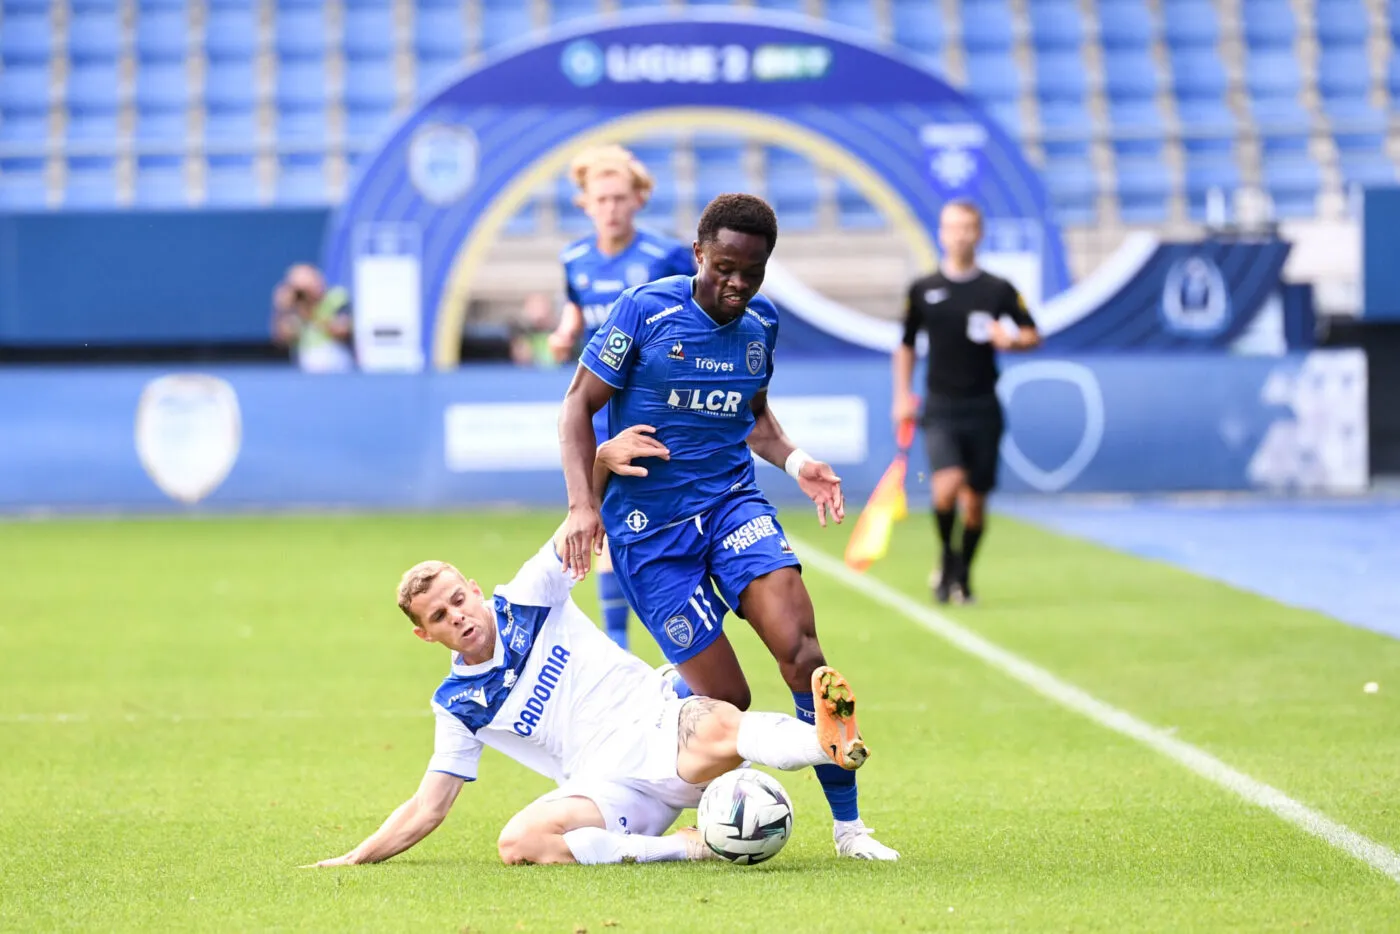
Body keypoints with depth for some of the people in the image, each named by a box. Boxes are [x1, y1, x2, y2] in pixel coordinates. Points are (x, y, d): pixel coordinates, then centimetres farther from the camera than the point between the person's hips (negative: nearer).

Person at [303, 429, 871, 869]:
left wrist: (603, 460, -14)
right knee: (517, 842, -31)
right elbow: (426, 810, 17)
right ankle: (684, 847, -36)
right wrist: (353, 860, 10)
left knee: (717, 730, -37)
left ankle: (829, 741, -66)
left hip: (662, 727, -1)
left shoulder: (528, 602, 11)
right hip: (610, 790, 1)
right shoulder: (458, 705, 14)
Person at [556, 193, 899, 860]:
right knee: (726, 699, -9)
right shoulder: (647, 310, -11)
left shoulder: (761, 323, 6)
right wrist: (583, 502, -17)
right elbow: (578, 406, -5)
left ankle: (848, 823, -11)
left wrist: (794, 461, 3)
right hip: (648, 524, -4)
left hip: (732, 501, 4)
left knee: (800, 649, -20)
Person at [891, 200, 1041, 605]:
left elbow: (1033, 336, 5)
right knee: (948, 484, -22)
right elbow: (906, 345, 15)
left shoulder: (999, 290, 2)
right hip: (940, 408, -1)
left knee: (975, 499, 4)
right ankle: (947, 558, 3)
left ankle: (963, 576, 25)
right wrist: (903, 395, 7)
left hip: (982, 408, 1)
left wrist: (1012, 339, -17)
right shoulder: (922, 290, 4)